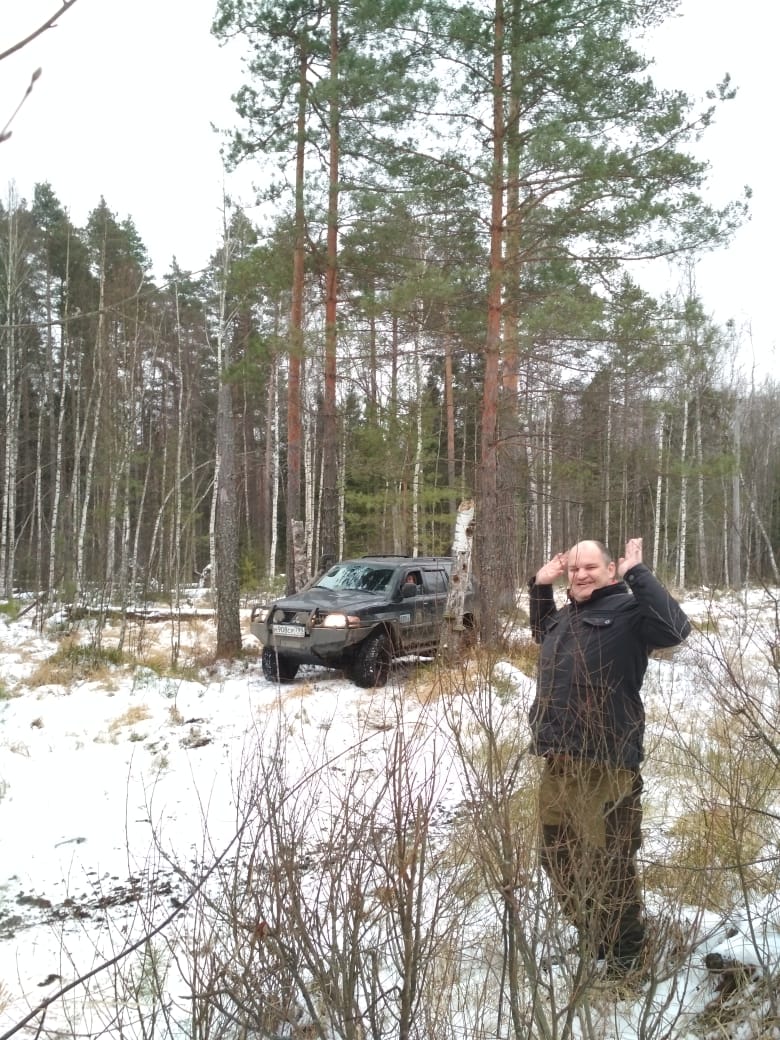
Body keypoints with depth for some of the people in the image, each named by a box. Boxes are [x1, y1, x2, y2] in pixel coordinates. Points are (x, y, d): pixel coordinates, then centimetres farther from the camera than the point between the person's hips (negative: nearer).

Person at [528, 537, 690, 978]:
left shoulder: (628, 610, -10)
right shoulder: (566, 615, 15)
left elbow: (675, 627, -30)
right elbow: (542, 633, 38)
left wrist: (639, 573, -26)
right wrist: (541, 586, 25)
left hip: (606, 767, -9)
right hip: (558, 763, 9)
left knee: (609, 867, 2)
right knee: (559, 860, 21)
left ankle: (625, 961, 22)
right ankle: (590, 941, 40)